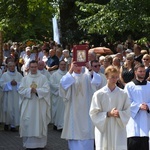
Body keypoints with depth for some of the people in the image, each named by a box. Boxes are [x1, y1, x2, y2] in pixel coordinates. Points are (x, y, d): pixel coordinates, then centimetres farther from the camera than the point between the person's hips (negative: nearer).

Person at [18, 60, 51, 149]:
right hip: (28, 106, 2)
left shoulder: (43, 78, 4)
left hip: (40, 106, -1)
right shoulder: (25, 78, 9)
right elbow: (21, 90, 0)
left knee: (39, 124, -2)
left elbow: (46, 89, -5)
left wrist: (36, 90, -17)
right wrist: (30, 90, -14)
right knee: (28, 123, -1)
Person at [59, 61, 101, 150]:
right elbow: (63, 84, -19)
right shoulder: (70, 77, 2)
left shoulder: (87, 76, 5)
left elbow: (97, 81, -14)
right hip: (74, 111, -1)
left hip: (86, 110, 1)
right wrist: (70, 70, -26)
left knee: (87, 133, 2)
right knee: (74, 132, 0)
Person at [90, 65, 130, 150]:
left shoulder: (123, 94, 4)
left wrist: (119, 114, -15)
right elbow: (94, 113, -2)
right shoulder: (99, 94, -2)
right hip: (104, 131, -1)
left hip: (119, 132, 1)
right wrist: (108, 114, -15)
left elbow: (127, 112, 5)